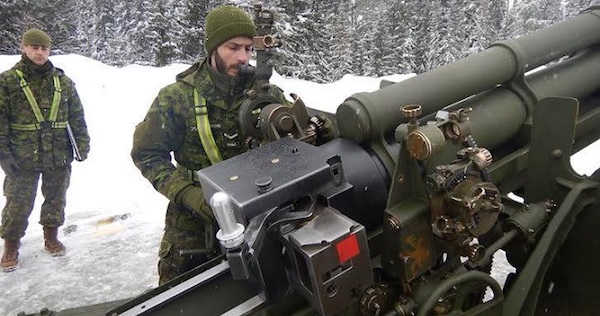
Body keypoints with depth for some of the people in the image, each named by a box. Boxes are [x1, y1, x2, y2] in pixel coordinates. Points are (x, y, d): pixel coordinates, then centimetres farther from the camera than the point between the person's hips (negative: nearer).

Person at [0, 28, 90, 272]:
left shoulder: (63, 82, 5)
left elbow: (77, 117, 7)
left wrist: (82, 144, 0)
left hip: (59, 157, 3)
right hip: (22, 159, -2)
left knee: (56, 199, 15)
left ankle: (51, 236, 36)